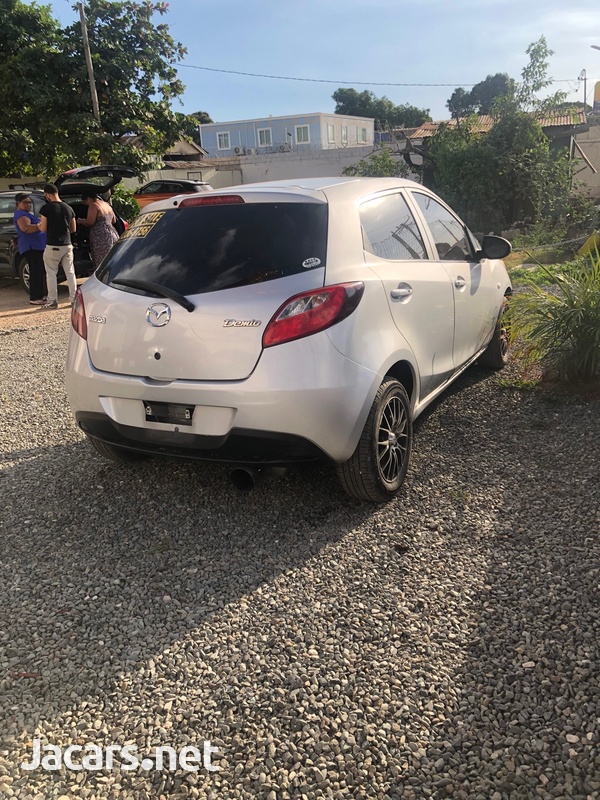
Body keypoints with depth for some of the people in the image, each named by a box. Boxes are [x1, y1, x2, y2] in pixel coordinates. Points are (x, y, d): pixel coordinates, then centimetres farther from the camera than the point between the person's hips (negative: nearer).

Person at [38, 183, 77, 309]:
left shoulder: (46, 208, -10)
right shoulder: (69, 208, 6)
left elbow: (43, 228, -8)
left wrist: (40, 224, 13)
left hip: (52, 246, -4)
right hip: (67, 245, 4)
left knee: (51, 273, 4)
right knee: (70, 272, 9)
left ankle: (52, 301, 5)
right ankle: (73, 298, 10)